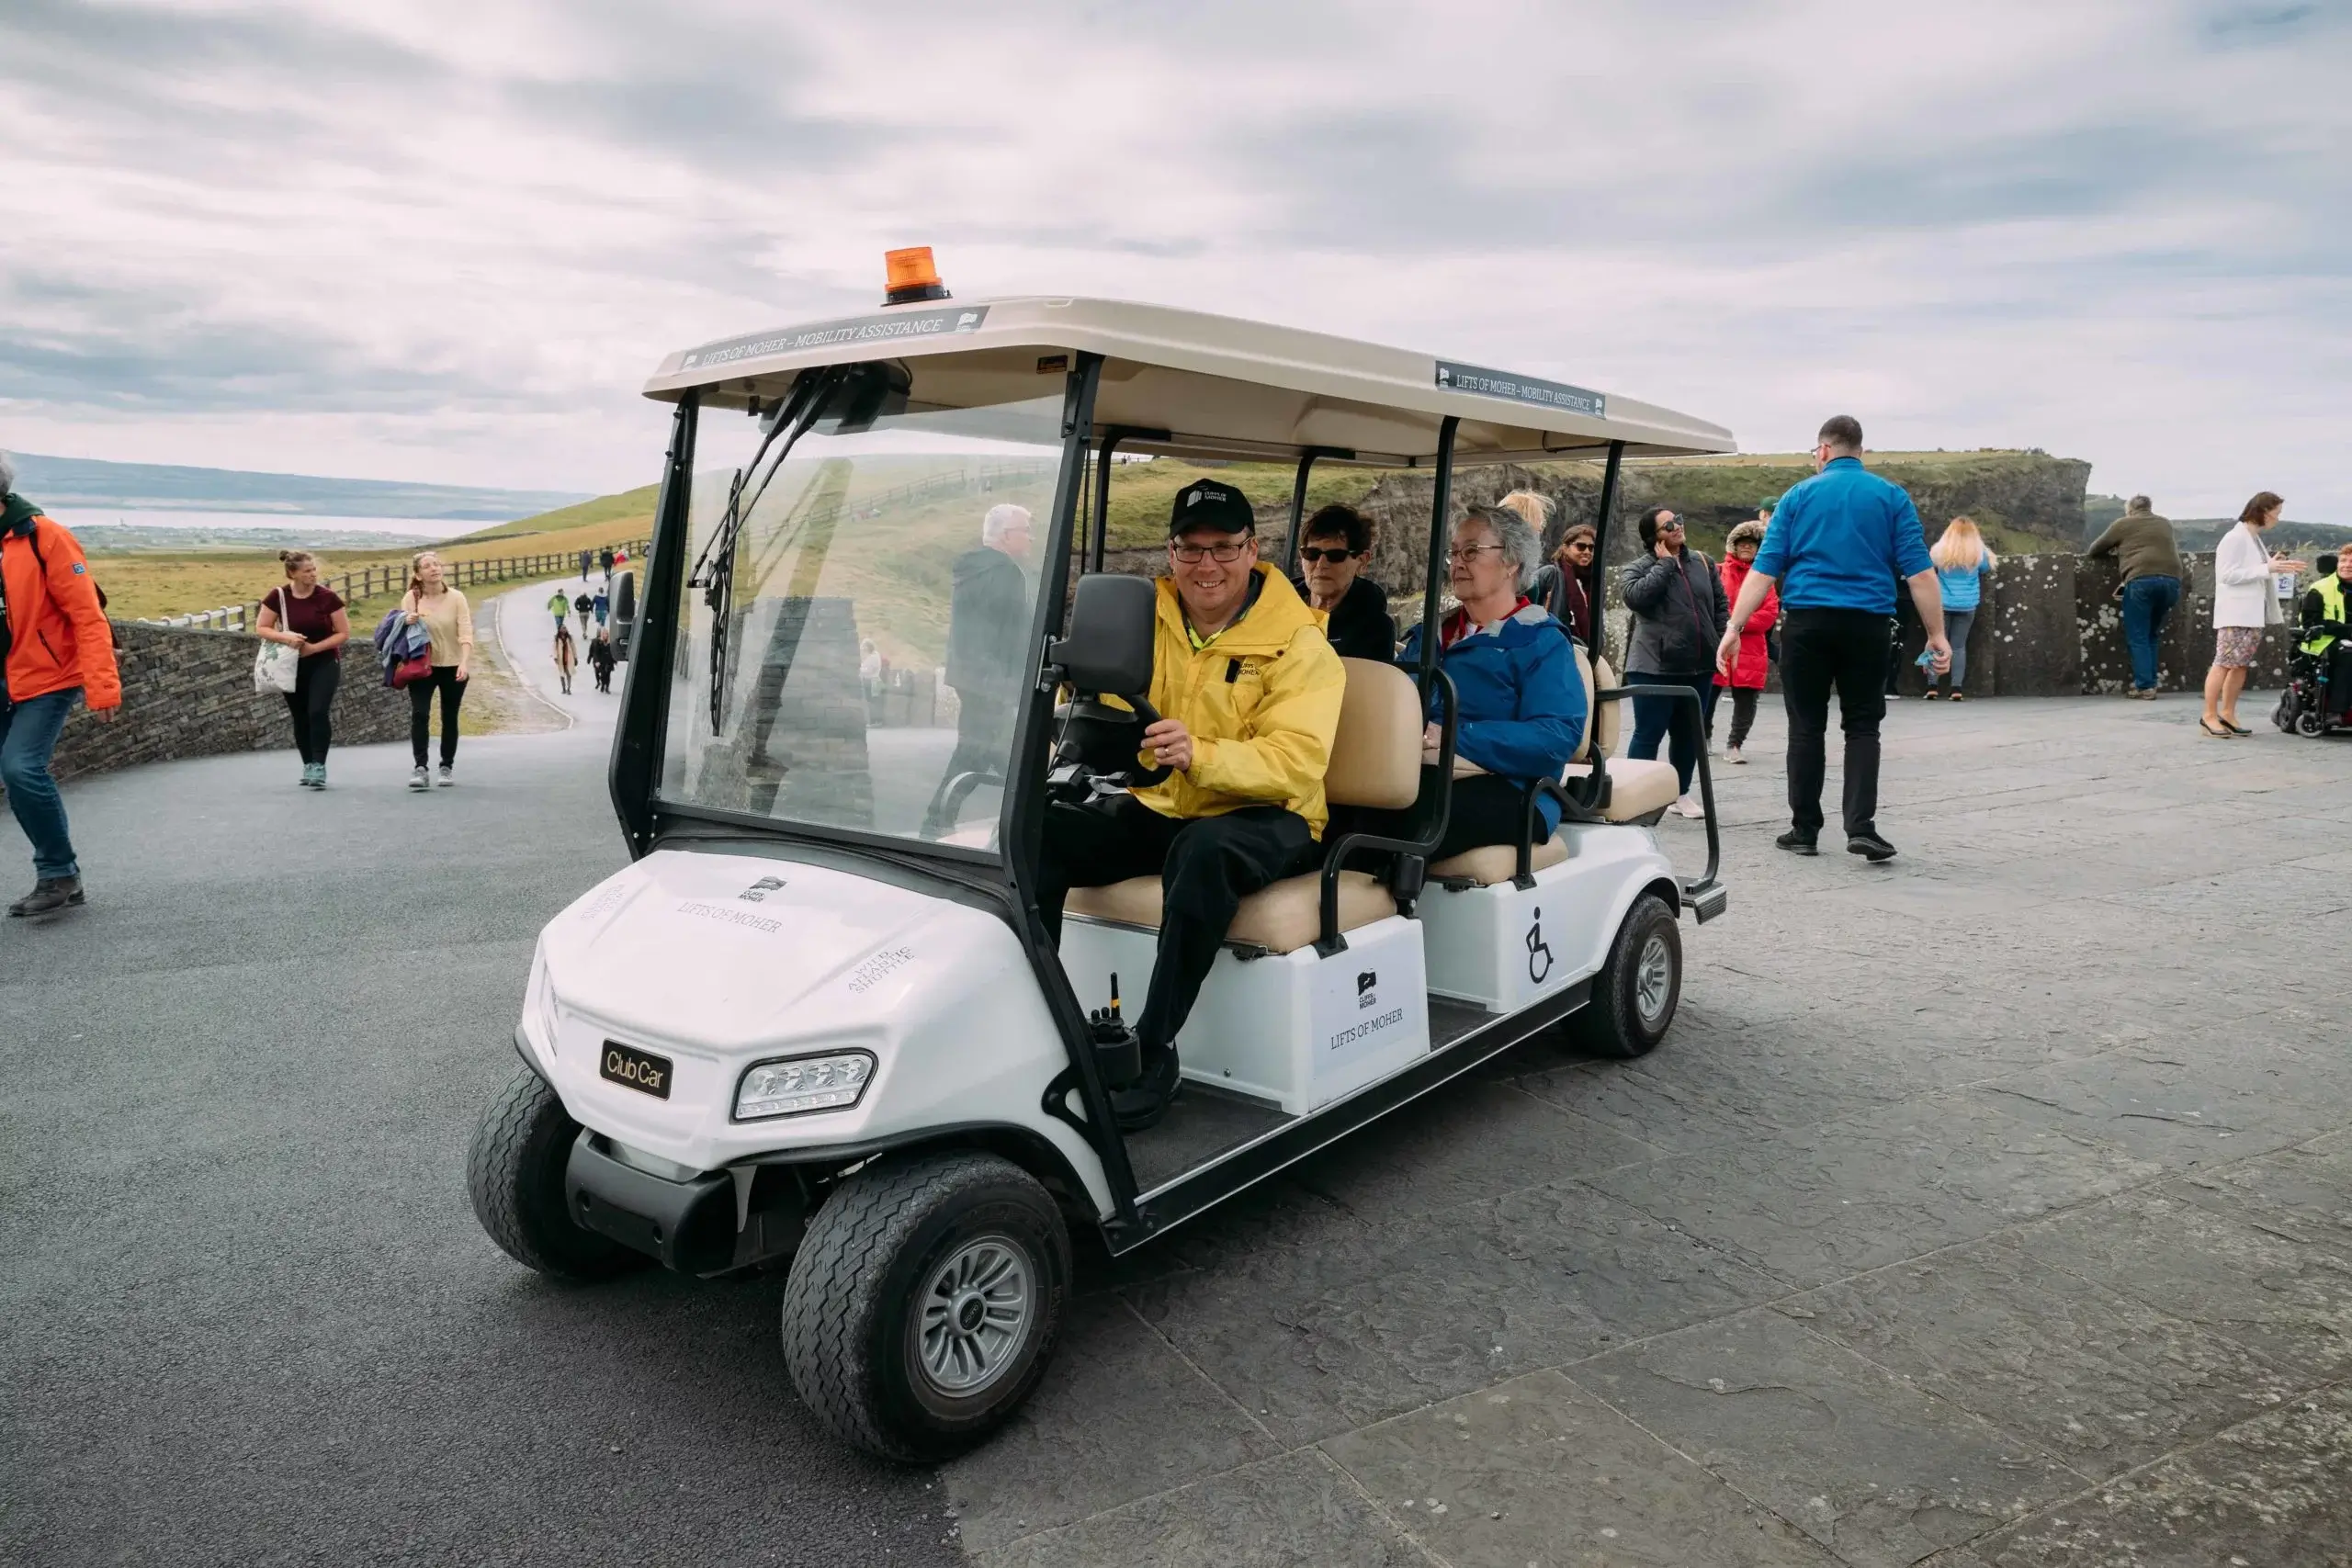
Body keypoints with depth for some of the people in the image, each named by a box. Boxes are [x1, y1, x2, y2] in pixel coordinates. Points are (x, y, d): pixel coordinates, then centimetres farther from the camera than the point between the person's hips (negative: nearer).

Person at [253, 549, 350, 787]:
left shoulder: (328, 597, -12)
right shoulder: (278, 596, -8)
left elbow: (344, 633, -7)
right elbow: (260, 628, -2)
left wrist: (314, 647, -18)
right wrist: (285, 637, -21)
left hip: (324, 663, -2)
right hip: (292, 665, 2)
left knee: (318, 712, -17)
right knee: (300, 717, 9)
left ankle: (319, 767, -13)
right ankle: (308, 766, 22)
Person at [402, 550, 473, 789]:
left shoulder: (456, 598, -10)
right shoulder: (411, 598, -5)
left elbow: (466, 633, -17)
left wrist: (464, 663, -31)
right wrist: (406, 623, -19)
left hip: (452, 666, 0)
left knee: (449, 718, 8)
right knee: (419, 714, -15)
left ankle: (447, 767, 22)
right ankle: (420, 768, -16)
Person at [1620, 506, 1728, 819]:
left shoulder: (1702, 563, 11)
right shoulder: (1640, 567, -2)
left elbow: (1720, 604, 16)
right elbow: (1635, 597, -22)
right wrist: (1665, 563, -13)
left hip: (1698, 666, 5)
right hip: (1655, 667, -5)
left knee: (1689, 733, 14)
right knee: (1649, 733, -3)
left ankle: (1681, 792, 27)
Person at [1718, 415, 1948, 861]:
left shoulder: (1799, 496, 5)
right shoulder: (1892, 497, 6)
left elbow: (1764, 570, -2)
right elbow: (1919, 572, -1)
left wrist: (1734, 628, -3)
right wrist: (1936, 635, 2)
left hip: (1807, 622, 0)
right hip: (1868, 624, 1)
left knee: (1807, 727, 6)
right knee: (1862, 726, 9)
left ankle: (1804, 829, 10)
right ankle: (1861, 826, -3)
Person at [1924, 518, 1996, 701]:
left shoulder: (1939, 551, -7)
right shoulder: (1978, 553, -5)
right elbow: (1988, 568, 13)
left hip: (1942, 604, -1)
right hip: (1966, 606, 1)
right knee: (1959, 646, 5)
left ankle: (1933, 687, -1)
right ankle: (1957, 689, -2)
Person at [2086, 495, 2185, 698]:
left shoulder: (2122, 524, 16)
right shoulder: (2165, 524, 28)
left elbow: (2093, 551, 22)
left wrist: (2115, 551, 41)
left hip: (2141, 580, -5)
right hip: (2171, 580, 5)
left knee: (2138, 638, 1)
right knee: (2150, 635, 17)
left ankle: (2145, 687, -6)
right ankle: (2147, 682, 17)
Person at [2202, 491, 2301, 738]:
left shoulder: (2255, 539, 12)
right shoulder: (2235, 538, -13)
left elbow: (2253, 572, 17)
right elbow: (2228, 575, -19)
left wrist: (2280, 568, 4)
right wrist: (2267, 569, -20)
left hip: (2254, 614, 9)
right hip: (2235, 614, -9)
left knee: (2241, 665, 9)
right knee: (2224, 664, -6)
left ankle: (2227, 714, 14)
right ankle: (2209, 716, -2)